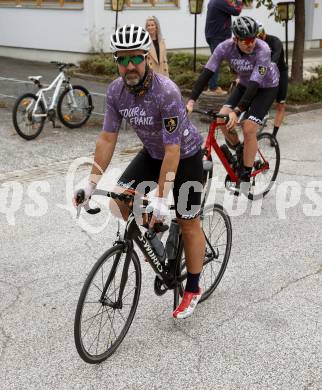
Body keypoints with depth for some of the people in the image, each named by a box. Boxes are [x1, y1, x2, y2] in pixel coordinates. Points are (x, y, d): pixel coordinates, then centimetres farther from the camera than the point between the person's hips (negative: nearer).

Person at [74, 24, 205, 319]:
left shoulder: (166, 93, -35)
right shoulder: (116, 91, -16)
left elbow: (173, 150, -34)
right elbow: (107, 139, -11)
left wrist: (161, 198, -34)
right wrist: (92, 184, -15)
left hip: (185, 156, -6)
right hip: (151, 153, 6)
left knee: (188, 224, 1)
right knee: (122, 196, -12)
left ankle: (193, 289, 18)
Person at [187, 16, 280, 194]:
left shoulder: (262, 50, -34)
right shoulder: (226, 47, -24)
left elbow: (255, 83, -40)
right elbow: (207, 72, -28)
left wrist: (237, 111, -49)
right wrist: (191, 100, -39)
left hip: (266, 87, -4)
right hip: (244, 84, 4)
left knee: (249, 128, -19)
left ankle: (245, 176, -6)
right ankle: (239, 152, 12)